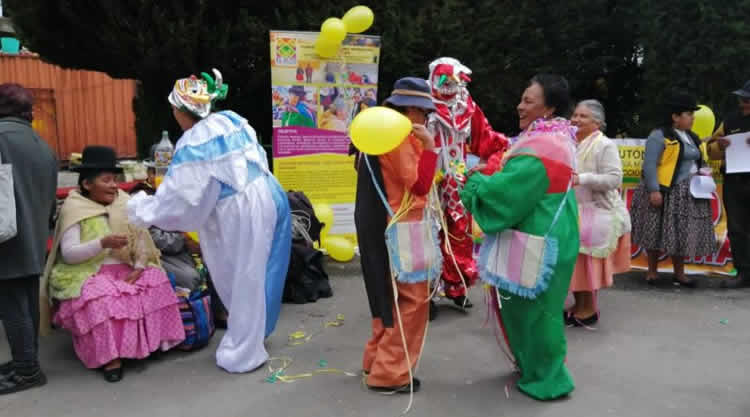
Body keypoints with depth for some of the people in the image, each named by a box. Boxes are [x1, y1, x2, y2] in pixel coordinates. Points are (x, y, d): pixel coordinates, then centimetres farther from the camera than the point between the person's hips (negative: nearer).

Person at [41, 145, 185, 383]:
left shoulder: (125, 203, 8)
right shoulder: (74, 209, -5)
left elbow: (141, 238, 2)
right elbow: (68, 253, -12)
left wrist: (139, 267, -14)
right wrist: (102, 243, -27)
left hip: (125, 269, 4)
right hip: (88, 274, -4)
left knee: (156, 282, -21)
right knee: (104, 298, -34)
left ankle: (153, 340, -11)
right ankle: (110, 355, -23)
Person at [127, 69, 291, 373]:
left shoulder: (192, 145, -15)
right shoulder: (232, 119, 6)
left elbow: (179, 197, -12)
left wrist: (140, 209, 4)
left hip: (243, 213, -7)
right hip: (268, 199, 7)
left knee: (244, 281, 6)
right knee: (255, 276, 20)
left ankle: (243, 353, 21)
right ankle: (252, 335, 38)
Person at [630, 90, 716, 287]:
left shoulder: (692, 137, 15)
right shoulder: (659, 136, -12)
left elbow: (697, 161, 26)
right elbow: (649, 165, -18)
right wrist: (654, 190, -23)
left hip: (687, 194, 8)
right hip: (665, 192, -8)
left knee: (682, 233, 11)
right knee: (658, 232, 2)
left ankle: (679, 273, 22)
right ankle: (652, 271, 15)